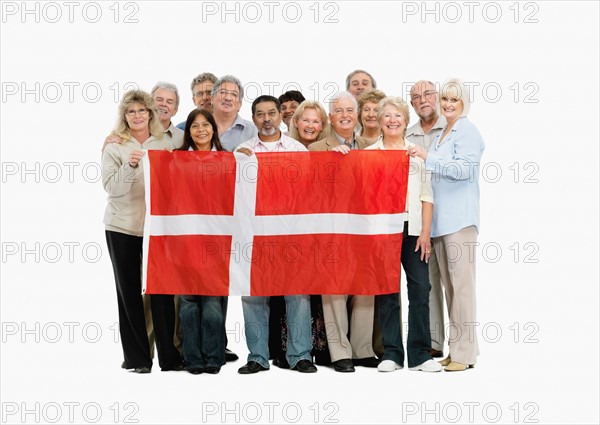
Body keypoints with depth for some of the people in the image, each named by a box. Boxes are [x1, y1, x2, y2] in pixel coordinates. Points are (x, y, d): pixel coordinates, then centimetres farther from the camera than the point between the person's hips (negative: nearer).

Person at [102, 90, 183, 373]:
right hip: (122, 227, -1)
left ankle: (168, 355, 6)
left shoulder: (164, 144, 9)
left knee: (161, 289, -2)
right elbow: (112, 188, -8)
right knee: (129, 291, 3)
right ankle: (136, 357, 11)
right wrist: (130, 165, -21)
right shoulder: (114, 148, 2)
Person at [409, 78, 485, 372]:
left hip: (460, 219, -9)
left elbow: (464, 168, -19)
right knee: (449, 285, 10)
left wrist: (427, 157, -20)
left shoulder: (467, 131, -5)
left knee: (461, 284, -9)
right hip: (440, 219, 9)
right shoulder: (442, 133, 21)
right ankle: (455, 348, 16)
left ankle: (464, 352, -5)